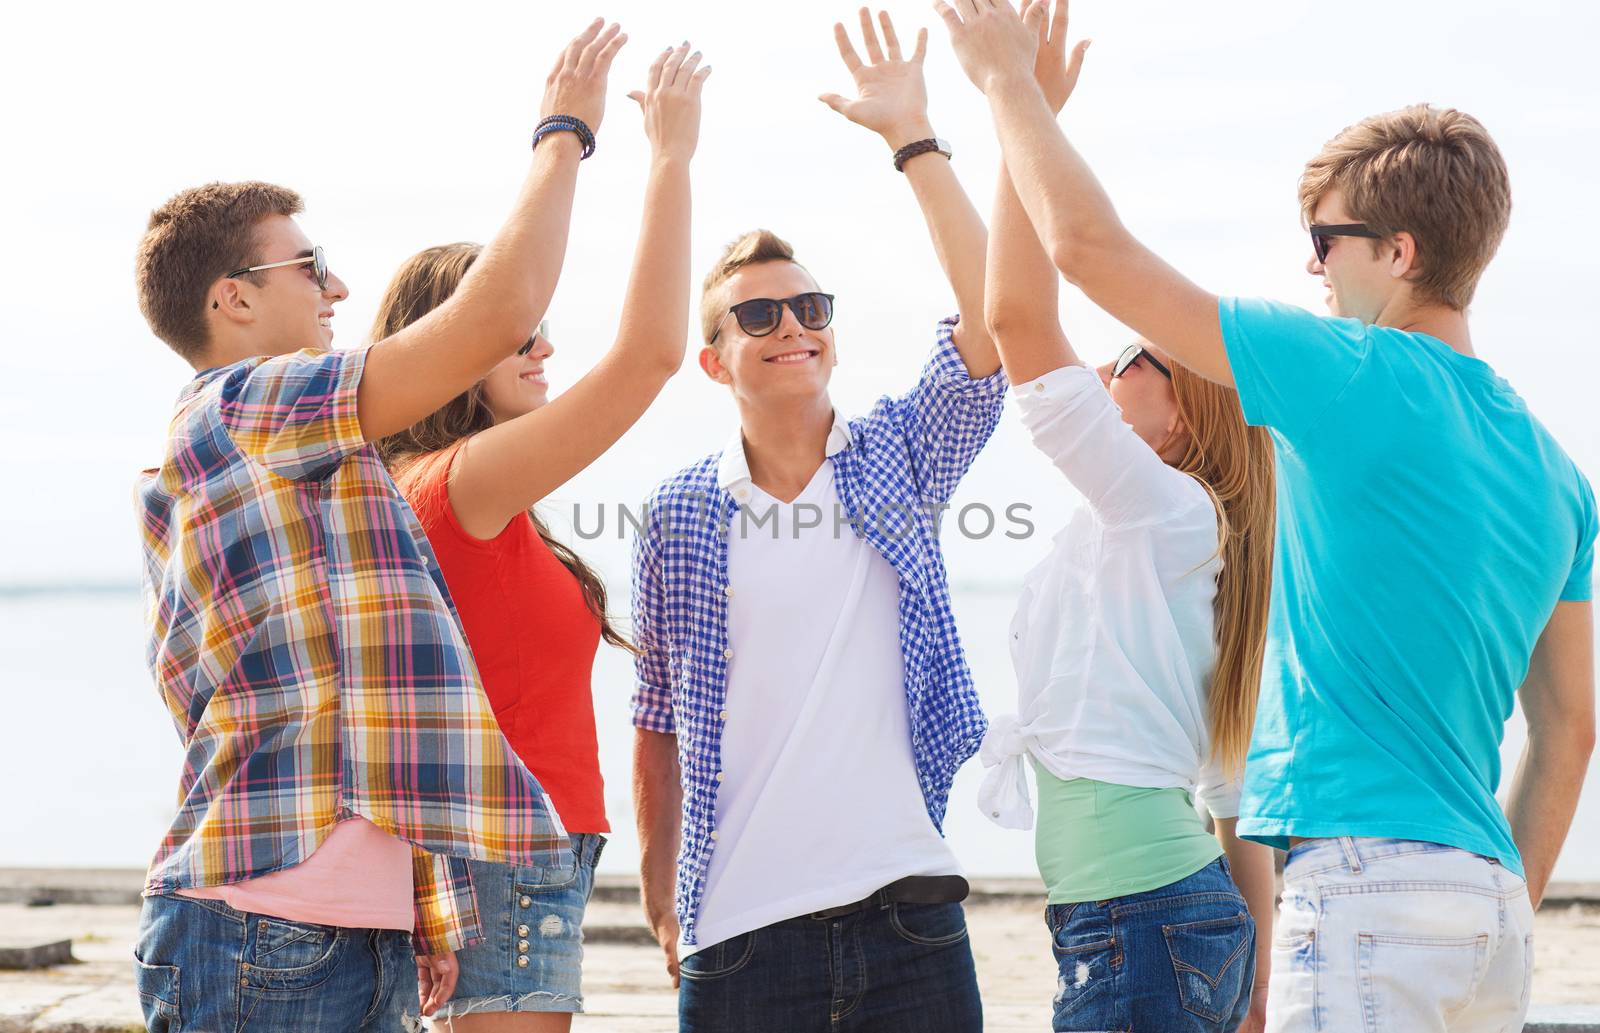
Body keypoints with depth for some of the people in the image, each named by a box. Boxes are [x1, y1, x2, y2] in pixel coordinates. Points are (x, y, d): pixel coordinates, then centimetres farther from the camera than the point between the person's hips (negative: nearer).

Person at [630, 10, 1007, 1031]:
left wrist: (915, 139, -11)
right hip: (742, 935, 0)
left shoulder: (899, 458, 6)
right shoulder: (680, 515, 5)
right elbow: (658, 724, 12)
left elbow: (994, 324, -10)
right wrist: (662, 906, 10)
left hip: (906, 913, 0)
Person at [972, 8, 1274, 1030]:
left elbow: (1018, 317, -15)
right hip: (1196, 913, 10)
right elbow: (1235, 790, 21)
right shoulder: (1188, 545, 21)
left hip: (1139, 921, -10)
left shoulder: (1160, 508, -6)